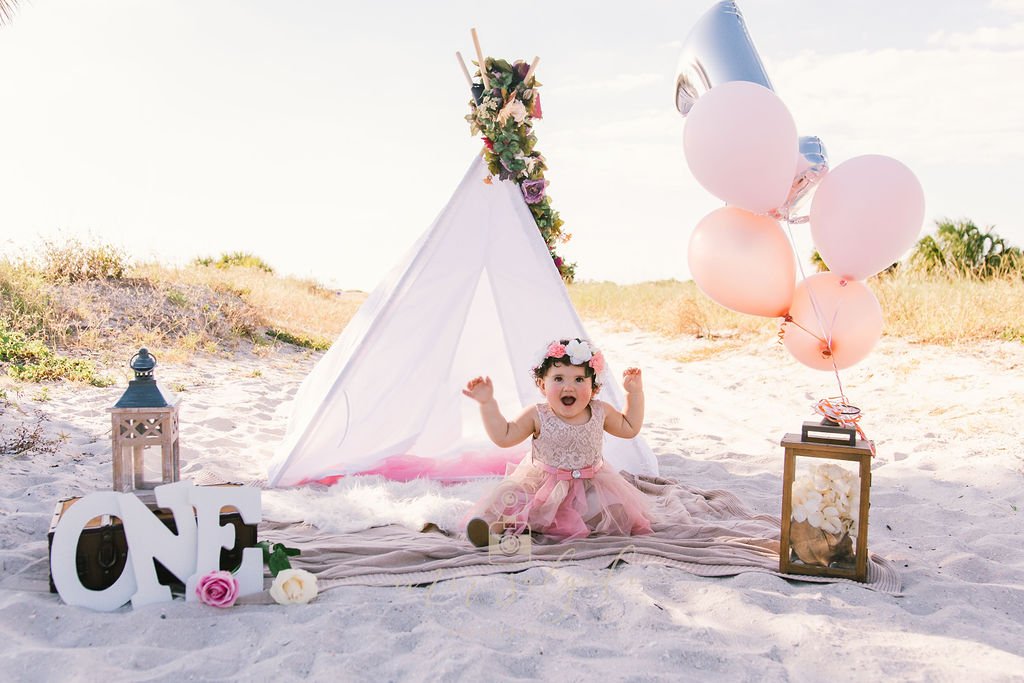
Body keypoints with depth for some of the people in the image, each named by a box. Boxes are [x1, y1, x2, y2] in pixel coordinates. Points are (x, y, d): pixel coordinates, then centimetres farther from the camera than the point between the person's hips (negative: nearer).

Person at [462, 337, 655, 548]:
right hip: (541, 482, -3)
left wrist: (635, 392, 9)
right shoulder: (537, 416, -9)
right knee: (509, 497, -28)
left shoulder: (600, 412, 0)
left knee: (620, 511, -20)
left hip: (589, 483, 3)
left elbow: (630, 428, 16)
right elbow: (503, 437, -7)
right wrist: (487, 403, -16)